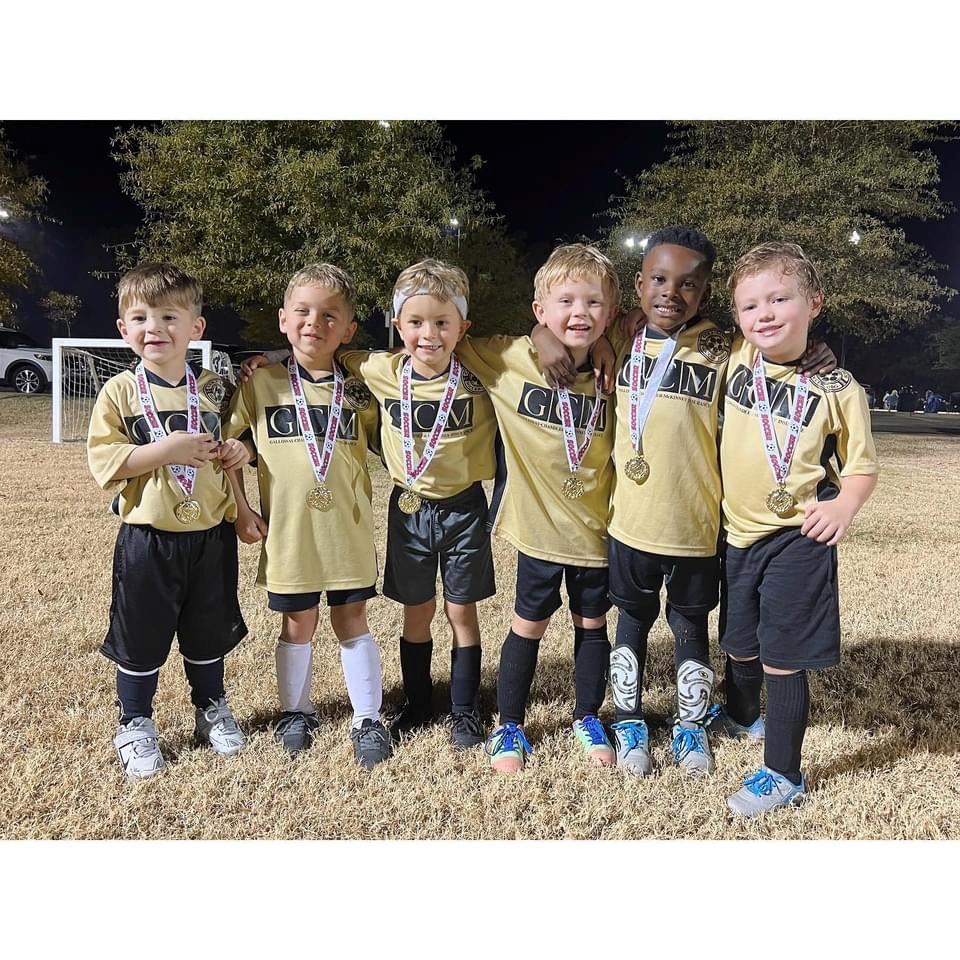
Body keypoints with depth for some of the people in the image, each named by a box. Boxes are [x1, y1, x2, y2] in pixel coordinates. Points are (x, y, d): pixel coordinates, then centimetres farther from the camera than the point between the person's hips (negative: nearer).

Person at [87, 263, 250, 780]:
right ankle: (135, 724, 30)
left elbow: (230, 440, 18)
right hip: (148, 537, -2)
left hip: (211, 534, 3)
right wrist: (166, 449, -23)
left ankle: (211, 708, 39)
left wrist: (237, 451, -5)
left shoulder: (213, 389, 3)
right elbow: (103, 461, -12)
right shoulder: (120, 391, -6)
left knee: (208, 631, 17)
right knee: (141, 636, 10)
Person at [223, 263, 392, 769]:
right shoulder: (261, 384, -3)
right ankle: (296, 712, 34)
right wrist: (240, 509, -1)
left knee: (351, 620, 10)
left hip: (348, 529, 1)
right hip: (288, 530, 0)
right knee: (298, 623, 13)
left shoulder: (359, 389, 0)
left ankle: (368, 718, 23)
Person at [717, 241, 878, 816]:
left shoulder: (838, 389, -10)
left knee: (782, 657, 0)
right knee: (741, 643, 22)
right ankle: (742, 715, 50)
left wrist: (844, 505, -21)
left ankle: (784, 774, 16)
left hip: (798, 539, -4)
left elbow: (861, 466, -2)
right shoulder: (739, 359, -2)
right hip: (737, 533, 5)